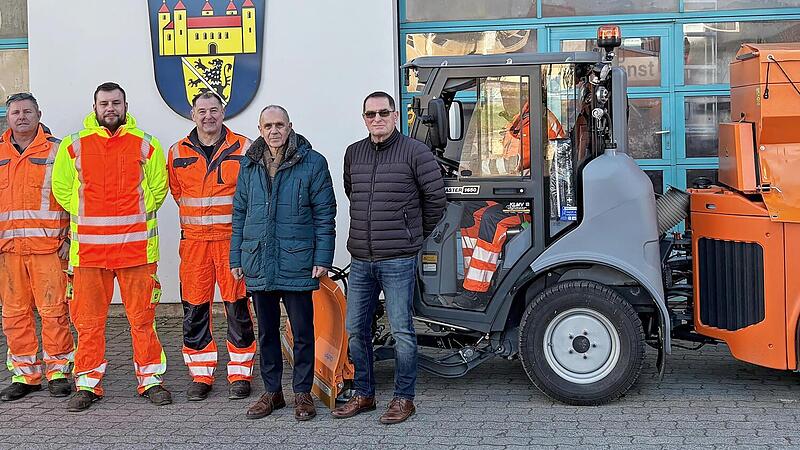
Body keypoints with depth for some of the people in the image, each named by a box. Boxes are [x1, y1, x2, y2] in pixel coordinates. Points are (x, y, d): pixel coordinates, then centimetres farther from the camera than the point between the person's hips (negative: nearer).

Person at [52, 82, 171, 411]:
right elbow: (61, 187, 12)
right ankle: (88, 384, 15)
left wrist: (137, 217, 4)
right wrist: (85, 215, 4)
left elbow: (158, 187, 11)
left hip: (136, 246, 0)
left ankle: (150, 379, 14)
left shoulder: (146, 146, 6)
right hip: (89, 247, 1)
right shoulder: (74, 146, 6)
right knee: (88, 320, 5)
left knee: (142, 317, 3)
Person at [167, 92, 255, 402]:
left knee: (237, 308, -1)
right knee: (194, 309, 3)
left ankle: (240, 375, 10)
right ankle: (200, 376, 14)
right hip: (193, 240, 3)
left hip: (233, 239, -2)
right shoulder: (178, 153, 9)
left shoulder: (243, 149, 2)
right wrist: (196, 218, 14)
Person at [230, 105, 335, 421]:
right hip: (258, 264, 4)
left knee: (302, 331, 4)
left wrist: (322, 258, -8)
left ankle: (302, 393, 16)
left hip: (297, 262, -4)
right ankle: (272, 391, 24)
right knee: (266, 331, 13)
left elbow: (324, 214, -3)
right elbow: (239, 214, 15)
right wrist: (236, 258, 10)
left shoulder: (312, 163, -3)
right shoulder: (250, 166, 10)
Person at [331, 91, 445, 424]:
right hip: (360, 259, 6)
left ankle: (404, 398, 11)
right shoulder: (353, 153, 10)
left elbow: (435, 196, 0)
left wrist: (416, 233, 9)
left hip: (398, 260, -6)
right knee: (356, 329, 10)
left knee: (401, 330, -1)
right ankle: (363, 394, 24)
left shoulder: (414, 152, -5)